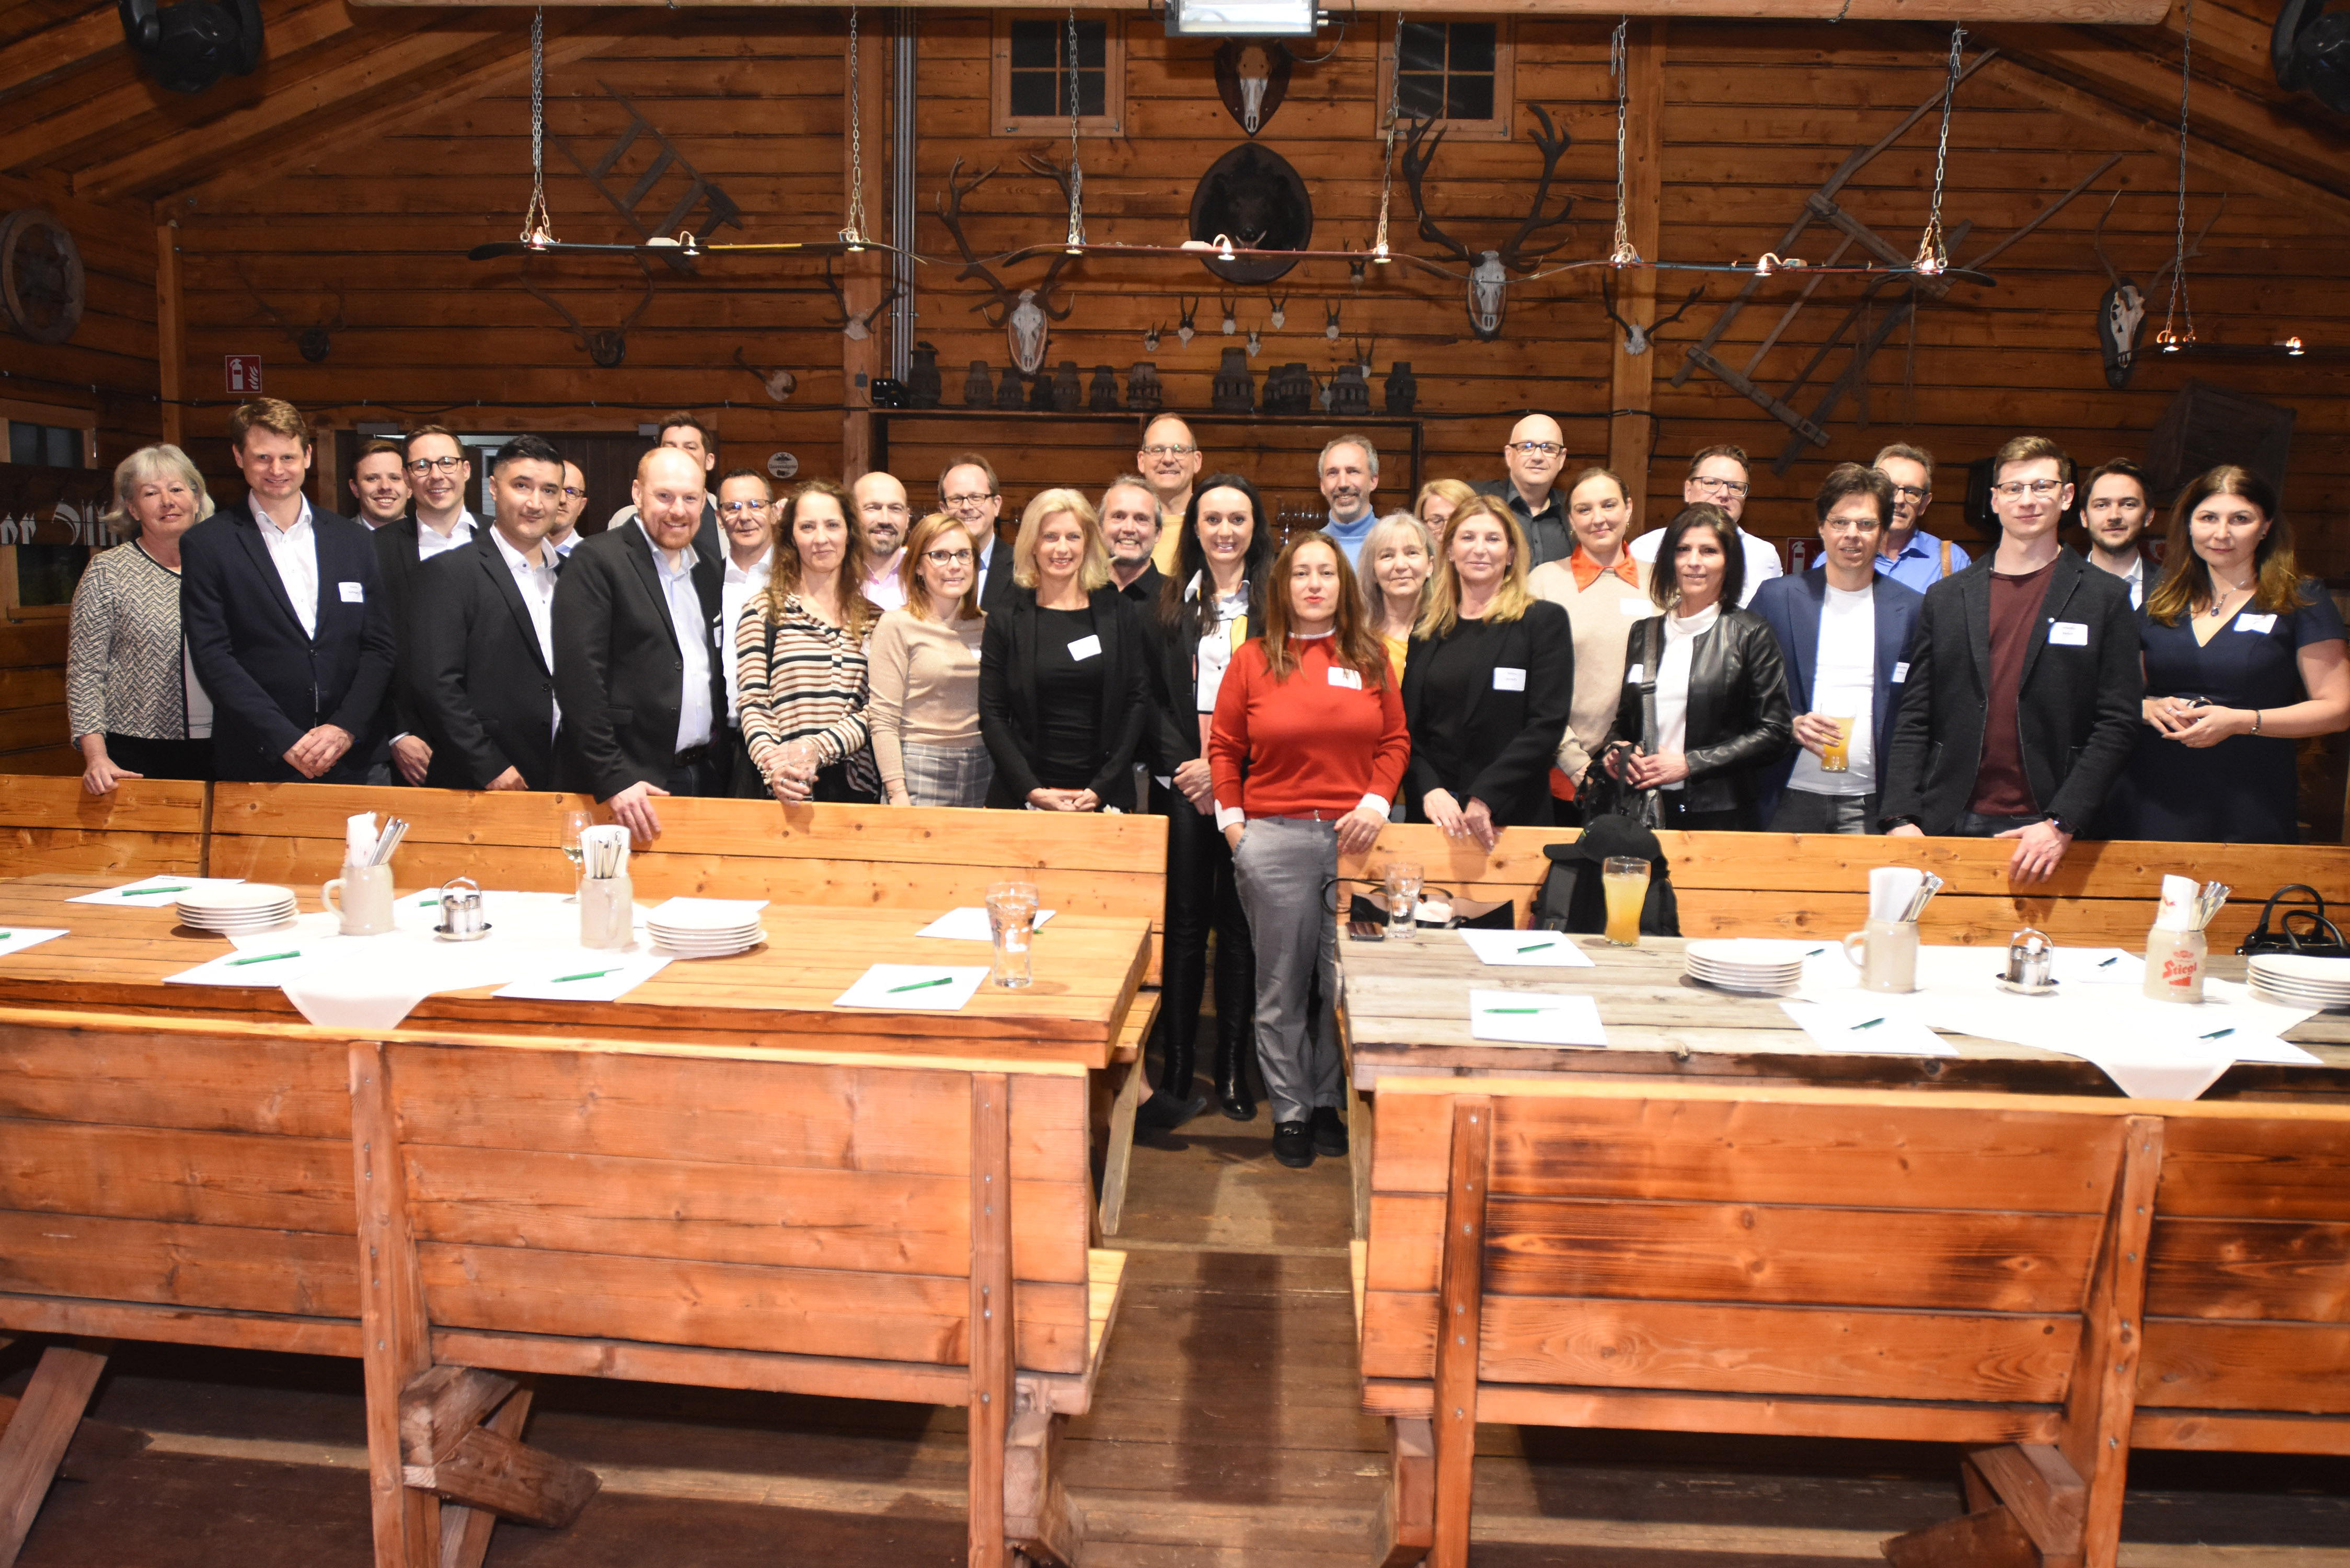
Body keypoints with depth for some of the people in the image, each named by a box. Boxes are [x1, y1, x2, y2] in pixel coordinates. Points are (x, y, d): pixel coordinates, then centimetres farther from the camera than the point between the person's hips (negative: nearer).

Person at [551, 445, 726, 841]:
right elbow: (579, 678, -14)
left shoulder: (708, 570, 14)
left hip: (705, 777, 6)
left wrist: (720, 760, 9)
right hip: (629, 783, -6)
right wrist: (613, 780, -18)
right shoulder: (595, 561, -7)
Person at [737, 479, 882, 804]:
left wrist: (820, 747, -16)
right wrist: (773, 766, -21)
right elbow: (753, 705, -3)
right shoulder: (763, 612, 3)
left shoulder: (874, 617, 9)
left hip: (857, 787, 2)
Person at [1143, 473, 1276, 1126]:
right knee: (1185, 925, 2)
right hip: (1182, 783, 1)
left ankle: (1233, 1071, 14)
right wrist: (1182, 764, -7)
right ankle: (1175, 1075, 8)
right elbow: (1155, 697, 7)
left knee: (1240, 926, 4)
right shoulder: (1171, 602, 10)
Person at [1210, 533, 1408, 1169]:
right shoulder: (1254, 658, 4)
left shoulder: (1369, 657, 8)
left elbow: (1395, 739, 8)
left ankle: (1330, 1104, 23)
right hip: (1275, 838, -1)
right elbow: (1224, 747, 8)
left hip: (1355, 837, 1)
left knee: (1344, 982, 7)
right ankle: (1289, 1112, 17)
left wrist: (1376, 803, -6)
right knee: (1283, 984, 6)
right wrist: (1232, 819, 0)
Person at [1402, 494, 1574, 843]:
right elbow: (1410, 725, 7)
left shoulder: (1544, 621, 0)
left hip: (1512, 815, -3)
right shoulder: (1428, 629, 12)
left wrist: (1485, 798, -17)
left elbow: (1547, 724, -9)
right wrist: (1429, 790, -11)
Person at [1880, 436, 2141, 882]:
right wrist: (1902, 819, -3)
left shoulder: (2105, 598, 6)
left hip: (2045, 833, -1)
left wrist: (2061, 824, -11)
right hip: (1951, 825, 2)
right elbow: (1914, 721, 9)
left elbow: (2117, 726, -1)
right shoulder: (1945, 597, 12)